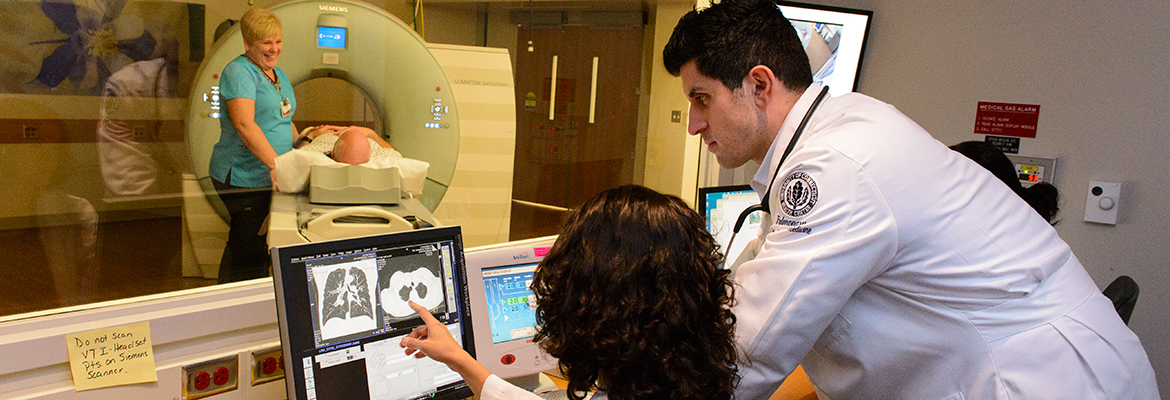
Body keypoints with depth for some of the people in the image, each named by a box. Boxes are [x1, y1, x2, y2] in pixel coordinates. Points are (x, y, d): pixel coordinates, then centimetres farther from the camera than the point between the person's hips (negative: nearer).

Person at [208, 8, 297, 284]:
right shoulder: (239, 72, -12)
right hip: (243, 176, -9)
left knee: (256, 245, 14)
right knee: (248, 246, -6)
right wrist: (275, 163, -32)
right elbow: (245, 125, -25)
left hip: (268, 177, 9)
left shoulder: (279, 75, 17)